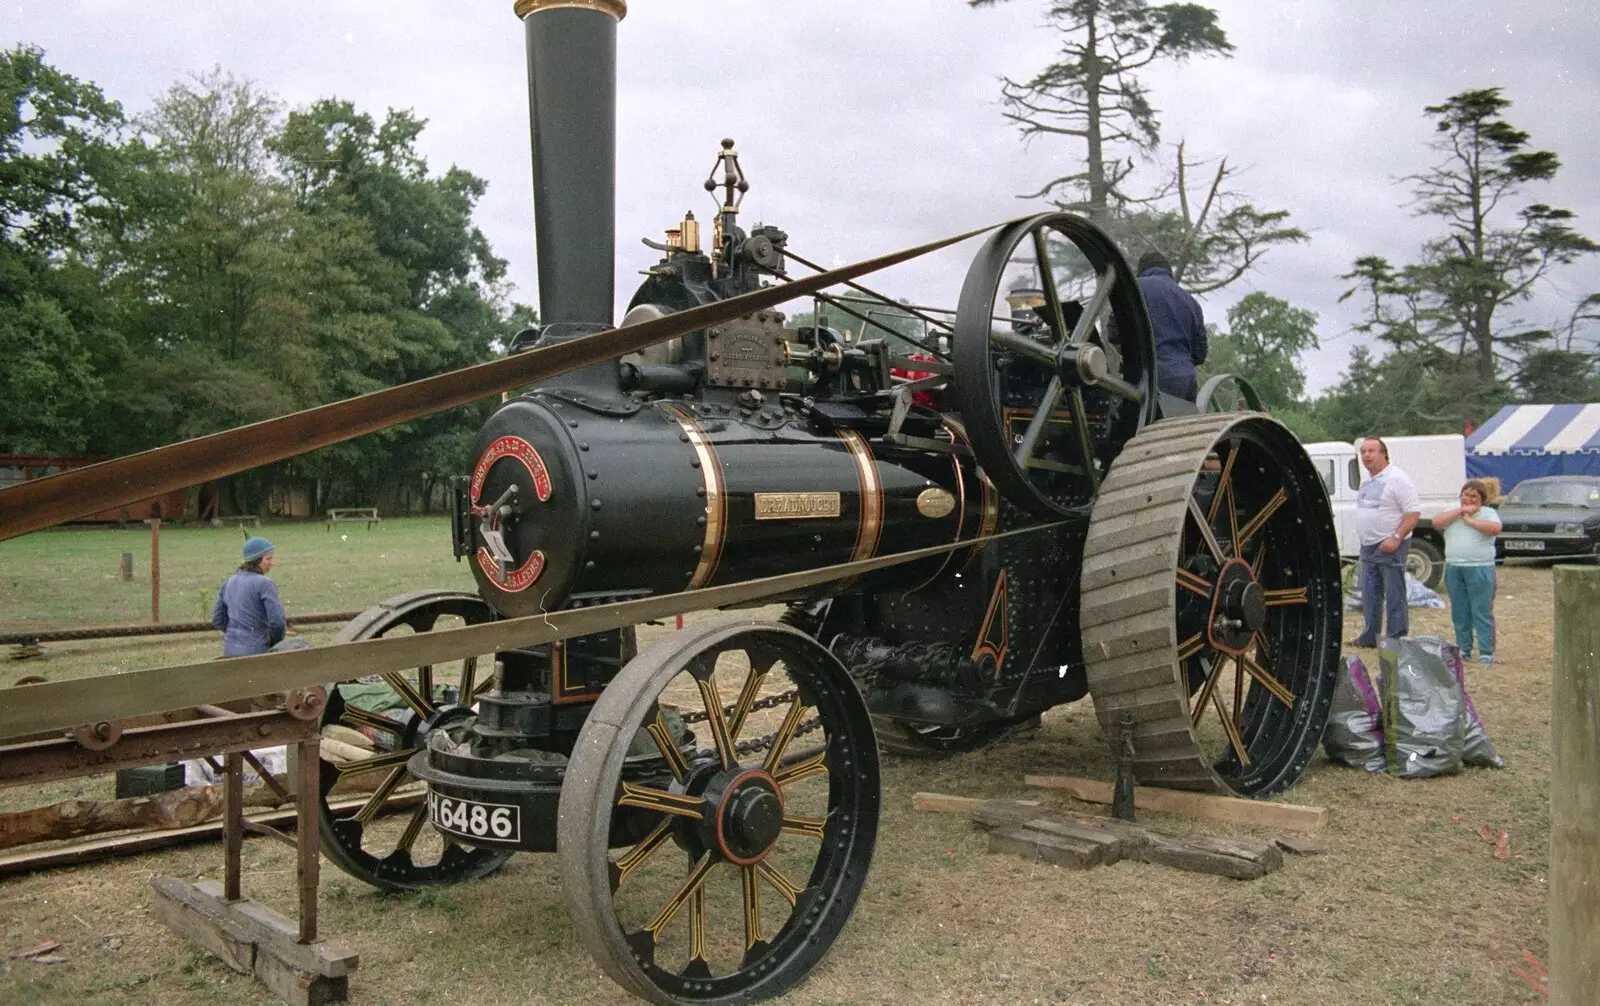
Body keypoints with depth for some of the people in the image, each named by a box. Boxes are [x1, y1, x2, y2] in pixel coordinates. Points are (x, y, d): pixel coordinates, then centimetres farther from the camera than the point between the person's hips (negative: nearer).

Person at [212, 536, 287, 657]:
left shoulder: (230, 583, 9)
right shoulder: (264, 584, -13)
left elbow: (218, 620, 12)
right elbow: (277, 621, -20)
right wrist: (275, 641, -2)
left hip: (230, 649, 7)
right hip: (255, 650, -7)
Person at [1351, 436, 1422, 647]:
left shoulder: (1398, 479, -12)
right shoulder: (1367, 481, 15)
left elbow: (1413, 513, -17)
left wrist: (1396, 538, -24)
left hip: (1390, 546, -9)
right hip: (1368, 547, 9)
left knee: (1394, 596, -4)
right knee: (1370, 594, 14)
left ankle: (1397, 640, 0)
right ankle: (1370, 636, 24)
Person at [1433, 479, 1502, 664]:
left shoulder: (1488, 513, 5)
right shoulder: (1452, 512, 16)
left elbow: (1495, 528, -16)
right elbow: (1436, 522, -3)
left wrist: (1470, 520, -9)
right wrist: (1461, 510, -5)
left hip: (1480, 568, -4)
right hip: (1454, 568, 4)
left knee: (1482, 612, -4)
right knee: (1459, 613, 9)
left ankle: (1486, 653, -2)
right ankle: (1464, 649, 18)